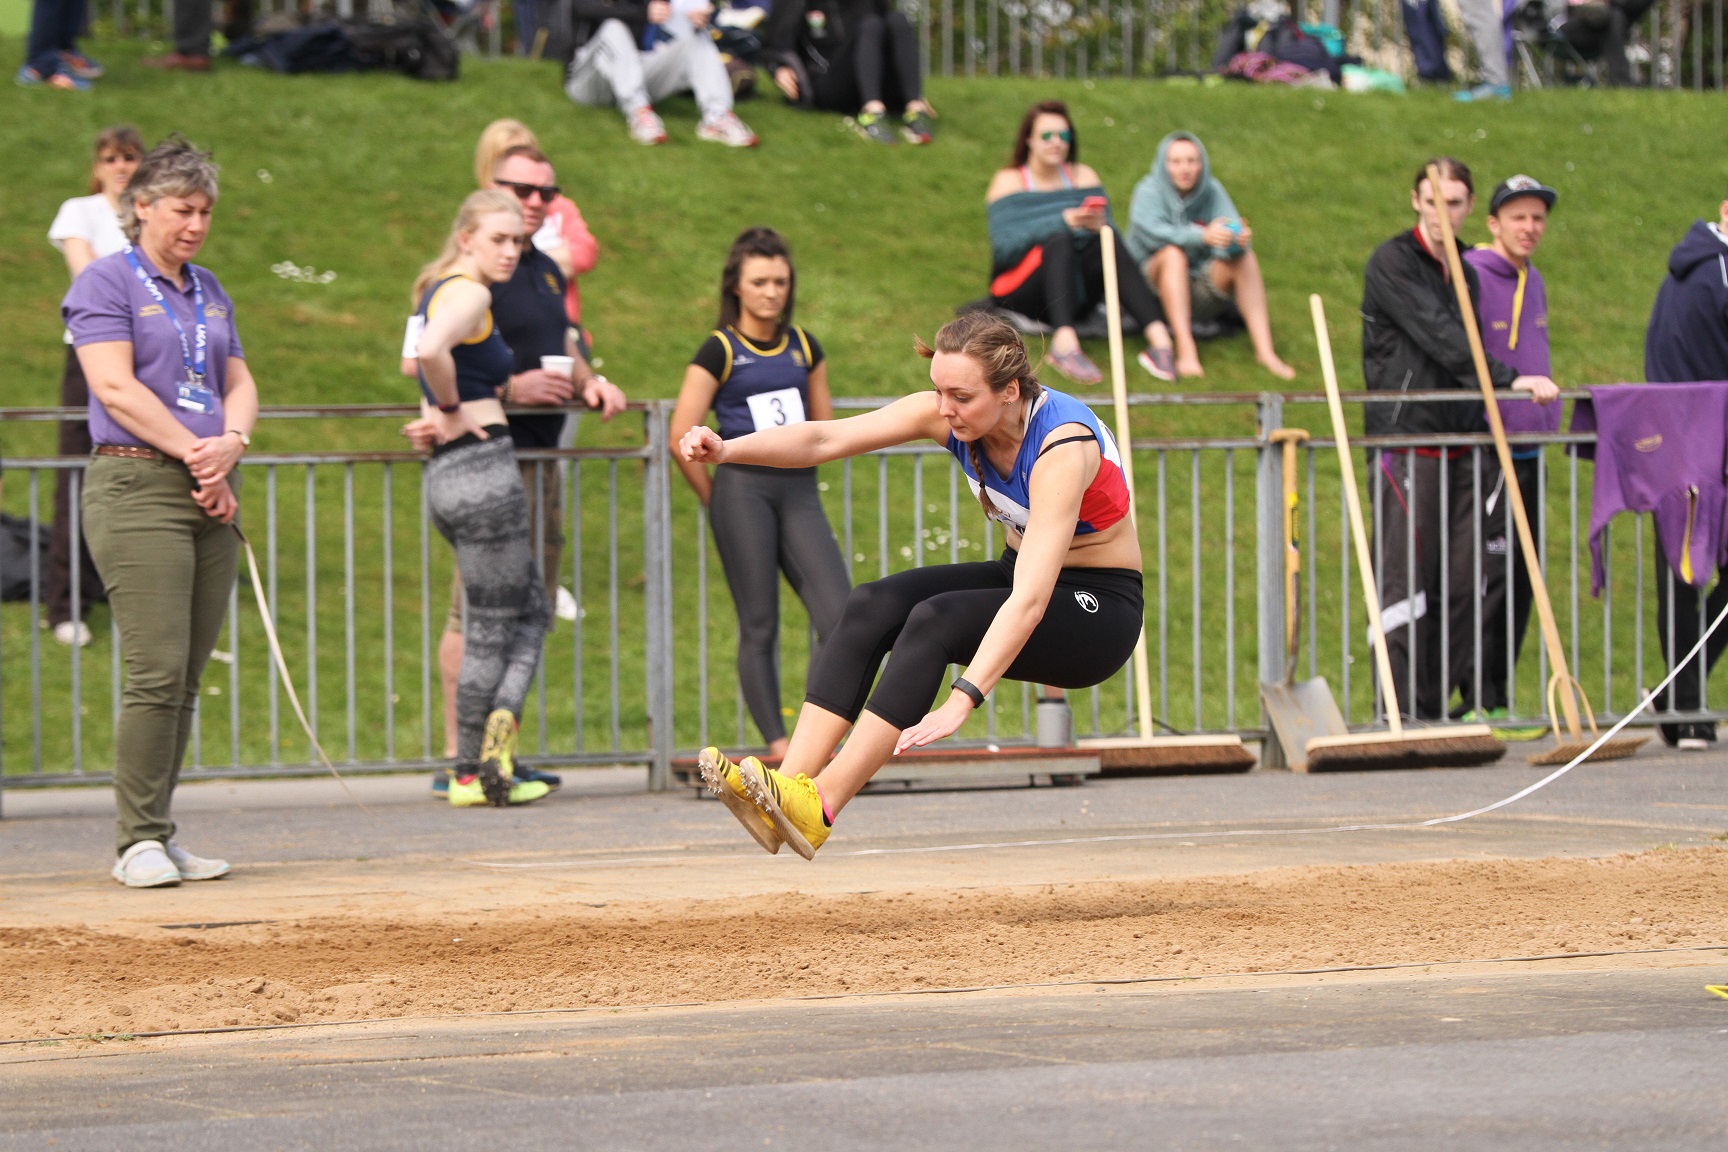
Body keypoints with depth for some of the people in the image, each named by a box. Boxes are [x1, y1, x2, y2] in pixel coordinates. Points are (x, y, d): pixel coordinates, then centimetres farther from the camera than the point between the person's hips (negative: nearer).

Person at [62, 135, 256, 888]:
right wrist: (196, 454, -14)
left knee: (187, 677, 4)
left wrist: (231, 444, -6)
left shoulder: (209, 291, 21)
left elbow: (238, 382, 16)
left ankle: (160, 836, 8)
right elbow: (115, 386, -10)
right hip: (137, 488, -7)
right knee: (157, 671, -13)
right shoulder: (106, 282, 0)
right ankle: (139, 844, -10)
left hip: (211, 497, 7)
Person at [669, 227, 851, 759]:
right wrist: (716, 500, 3)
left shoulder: (804, 347, 13)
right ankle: (776, 743, -1)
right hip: (743, 490, -4)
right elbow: (682, 437, -3)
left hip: (799, 491, 4)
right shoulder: (719, 351, -1)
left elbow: (824, 426, 24)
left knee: (841, 618, -9)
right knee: (759, 627, -4)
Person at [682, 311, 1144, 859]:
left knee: (935, 619, -31)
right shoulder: (950, 415, -10)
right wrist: (727, 449, -34)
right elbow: (825, 438, -17)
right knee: (870, 606, -18)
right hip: (1020, 569, 7)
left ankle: (818, 809, -36)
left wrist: (961, 701, -46)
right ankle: (791, 783, -29)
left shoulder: (1063, 446, -30)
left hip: (1099, 608, -7)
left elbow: (1031, 600, -38)